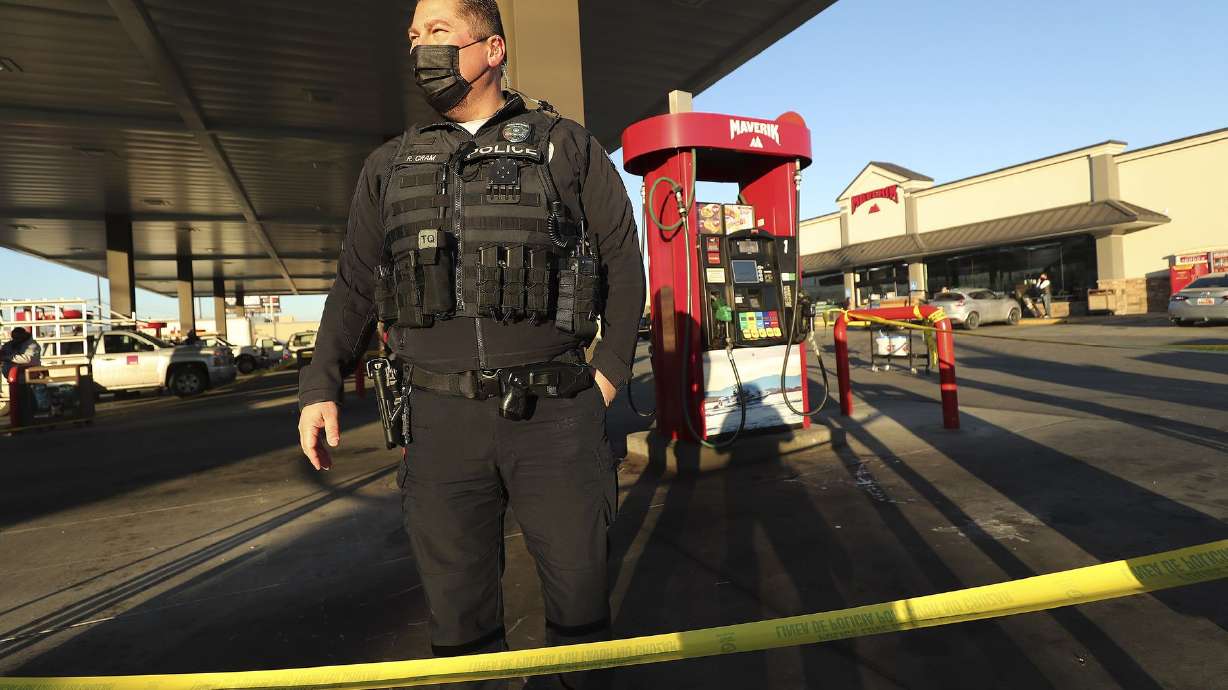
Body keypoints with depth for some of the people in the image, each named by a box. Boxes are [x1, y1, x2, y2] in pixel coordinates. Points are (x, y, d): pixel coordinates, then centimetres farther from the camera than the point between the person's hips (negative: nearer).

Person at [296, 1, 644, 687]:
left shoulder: (568, 146, 8)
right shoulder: (390, 167, 16)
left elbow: (623, 262, 8)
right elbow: (355, 287, 16)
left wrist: (612, 369, 0)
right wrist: (320, 386, 4)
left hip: (557, 415, -2)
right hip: (442, 422, 3)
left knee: (580, 598, 9)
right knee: (461, 614, 11)